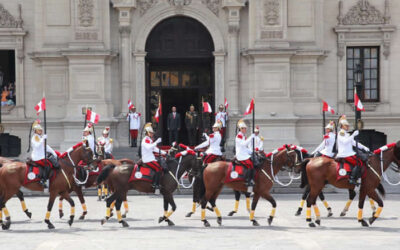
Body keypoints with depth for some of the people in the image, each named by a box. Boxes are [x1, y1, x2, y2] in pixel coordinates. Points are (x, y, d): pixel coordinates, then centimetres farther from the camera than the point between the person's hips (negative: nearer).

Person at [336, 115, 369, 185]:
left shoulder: (346, 134, 23)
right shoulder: (341, 133, -6)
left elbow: (354, 142, 25)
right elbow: (345, 141, -24)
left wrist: (363, 147, 16)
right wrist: (353, 135, -28)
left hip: (349, 153, 10)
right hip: (344, 155, -10)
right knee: (359, 163, -21)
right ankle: (352, 179, -26)